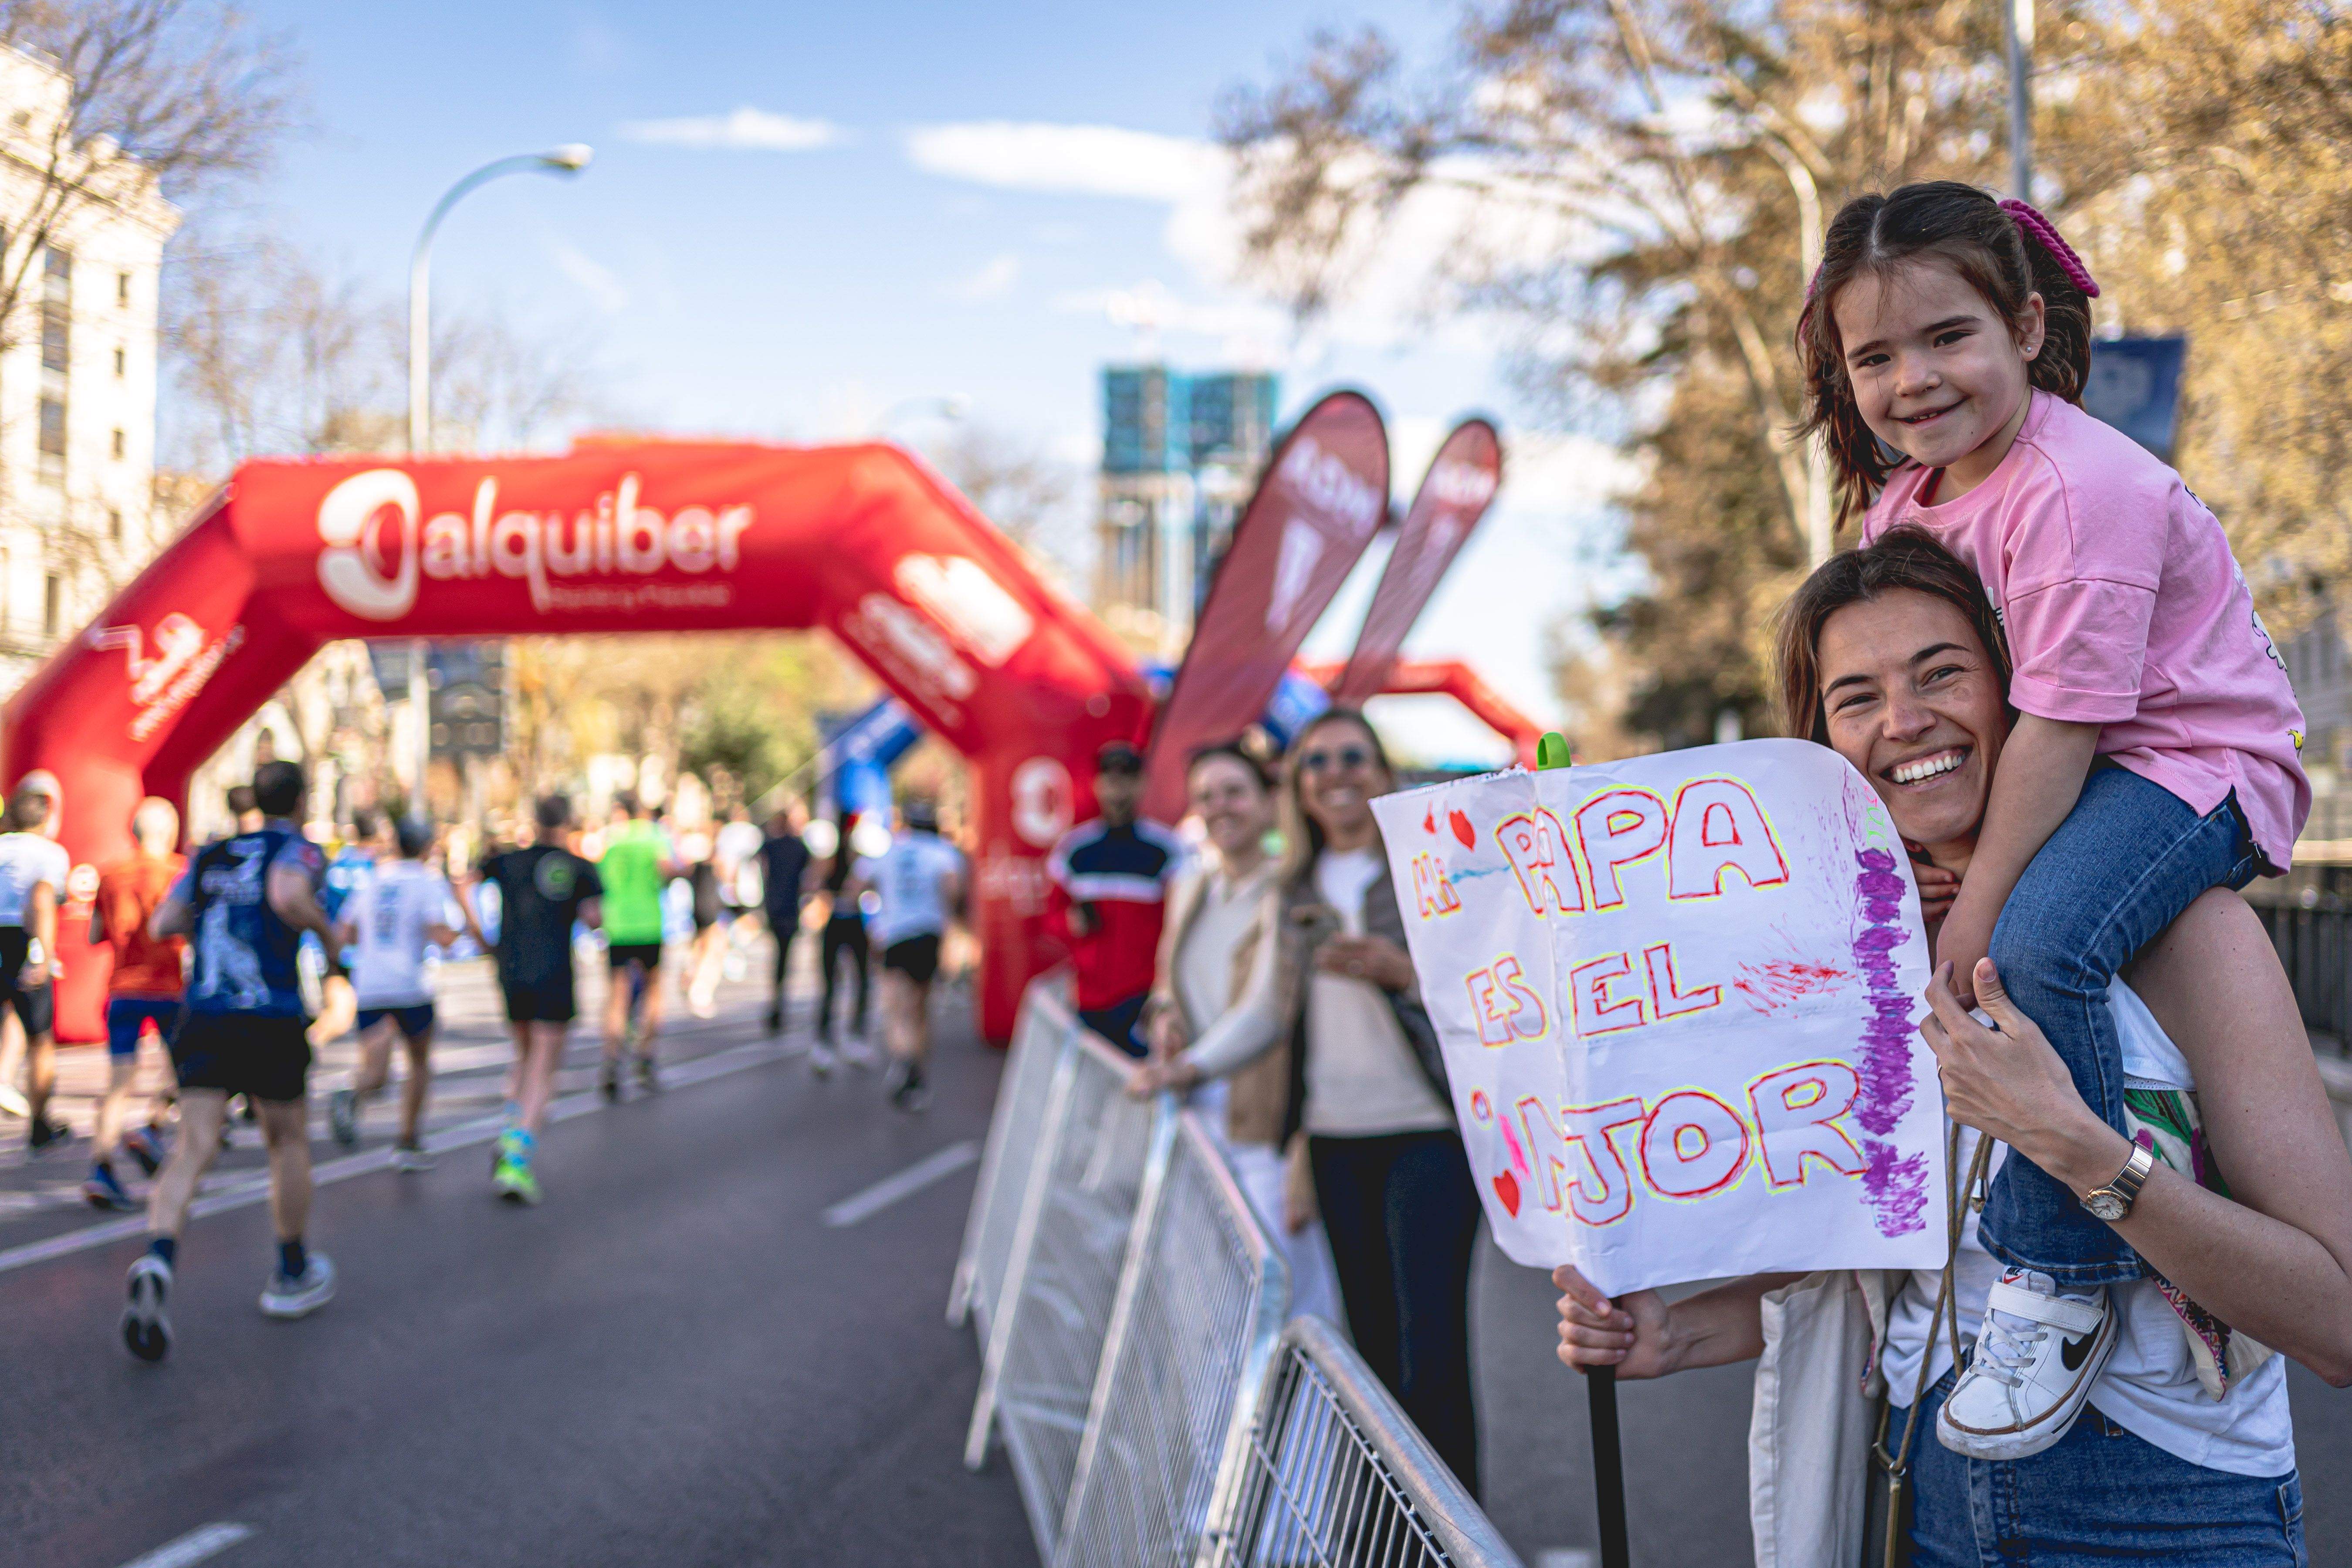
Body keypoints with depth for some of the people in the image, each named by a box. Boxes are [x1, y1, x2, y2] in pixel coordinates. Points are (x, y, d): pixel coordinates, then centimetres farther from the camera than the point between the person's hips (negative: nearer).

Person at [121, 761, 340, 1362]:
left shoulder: (210, 855, 15)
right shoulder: (297, 849, -1)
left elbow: (162, 925, 10)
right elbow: (288, 896, -23)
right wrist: (328, 934, -6)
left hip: (204, 1018, 4)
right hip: (272, 1019, -4)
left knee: (194, 1146, -3)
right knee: (288, 1142, 15)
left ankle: (157, 1261, -29)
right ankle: (292, 1275, 28)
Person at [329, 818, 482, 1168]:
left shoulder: (373, 880, 13)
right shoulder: (430, 882, -1)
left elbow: (345, 937, 13)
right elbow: (443, 938, -14)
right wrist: (463, 923, 6)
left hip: (367, 987, 3)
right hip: (408, 987, -3)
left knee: (375, 1071, 5)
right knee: (420, 1063, 17)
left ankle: (350, 1100, -30)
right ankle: (408, 1145, 16)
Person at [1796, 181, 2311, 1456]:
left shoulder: (2078, 490, -26)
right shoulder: (1905, 494, 3)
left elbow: (2057, 725, -28)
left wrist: (1968, 926, -27)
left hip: (2191, 761, -10)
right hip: (2049, 761, 10)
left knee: (2039, 943, -35)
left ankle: (2059, 1275, -22)